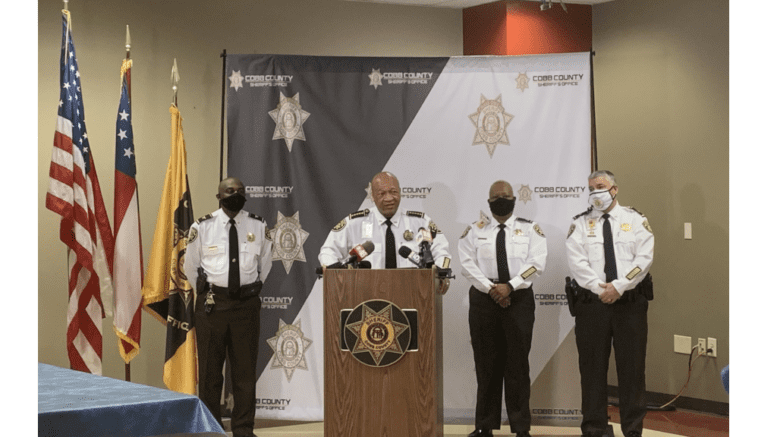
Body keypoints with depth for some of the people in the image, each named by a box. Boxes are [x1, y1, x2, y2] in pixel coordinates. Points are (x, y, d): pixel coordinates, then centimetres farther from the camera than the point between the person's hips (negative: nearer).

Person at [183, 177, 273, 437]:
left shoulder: (258, 227, 4)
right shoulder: (202, 228, -1)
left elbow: (265, 264, 17)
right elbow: (190, 267, 10)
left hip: (246, 303, 1)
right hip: (212, 304, -1)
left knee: (245, 369, 4)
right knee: (210, 370, 5)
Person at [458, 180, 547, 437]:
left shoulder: (530, 230, 7)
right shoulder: (475, 231, 9)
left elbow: (537, 263, -4)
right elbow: (467, 264, -1)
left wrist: (510, 286, -14)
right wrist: (491, 288, -12)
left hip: (519, 299, -1)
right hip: (483, 300, 1)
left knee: (517, 363, -1)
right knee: (486, 364, 3)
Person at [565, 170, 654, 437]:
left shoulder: (635, 220, 6)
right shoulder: (580, 224, 8)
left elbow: (644, 258, -4)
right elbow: (576, 261, -4)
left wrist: (619, 286, -13)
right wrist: (599, 287, -14)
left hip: (629, 301, 0)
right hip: (591, 302, 1)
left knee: (632, 366, 2)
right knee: (593, 367, 3)